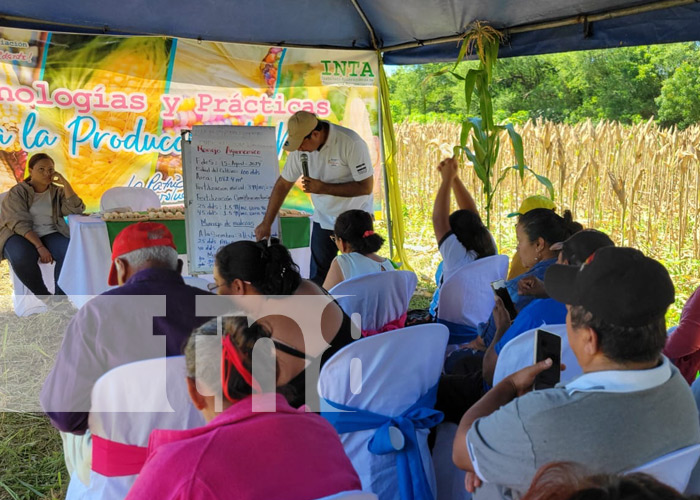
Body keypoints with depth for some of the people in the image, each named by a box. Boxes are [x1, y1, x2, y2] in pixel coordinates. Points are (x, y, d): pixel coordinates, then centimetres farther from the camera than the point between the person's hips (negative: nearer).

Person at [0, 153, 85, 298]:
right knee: (21, 258, -37)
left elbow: (75, 210, -3)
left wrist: (65, 183, -6)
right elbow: (20, 223, -12)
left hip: (50, 234, 3)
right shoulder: (17, 192, 0)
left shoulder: (57, 191, 13)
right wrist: (39, 247, -25)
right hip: (20, 235, -2)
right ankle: (43, 296, -16)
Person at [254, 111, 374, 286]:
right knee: (317, 276, 6)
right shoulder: (300, 147, -9)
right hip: (324, 219, 5)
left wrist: (324, 188, -25)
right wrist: (267, 223, -1)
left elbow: (366, 187, -23)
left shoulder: (351, 143, -25)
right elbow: (283, 184, 0)